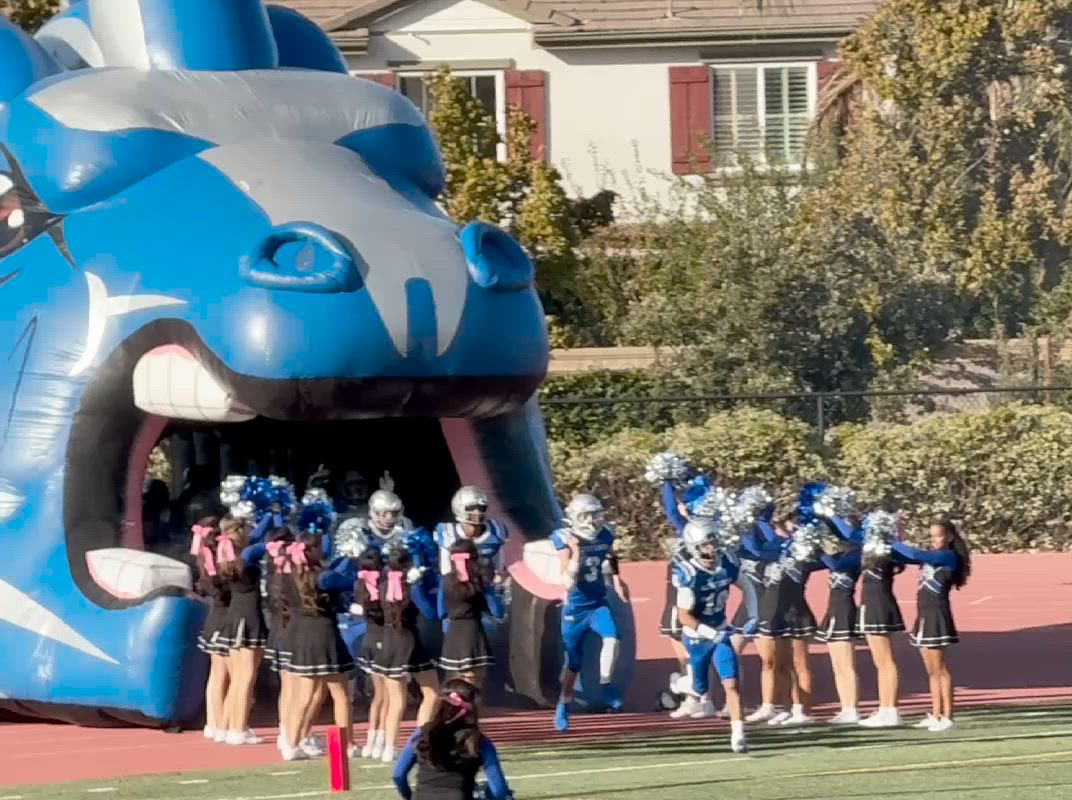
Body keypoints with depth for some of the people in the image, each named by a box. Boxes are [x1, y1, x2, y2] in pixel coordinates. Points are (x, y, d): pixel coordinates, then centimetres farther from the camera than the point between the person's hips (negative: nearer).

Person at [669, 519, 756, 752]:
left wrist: (752, 617, -2)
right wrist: (711, 633, -29)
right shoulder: (689, 575, -26)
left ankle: (738, 734, -11)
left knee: (731, 684, -11)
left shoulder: (727, 563, -11)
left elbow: (747, 587, 8)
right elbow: (684, 616, -23)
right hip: (696, 637, -3)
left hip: (720, 633, 3)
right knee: (700, 688, 14)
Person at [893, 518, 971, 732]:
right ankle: (935, 715, 16)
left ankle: (947, 716, -4)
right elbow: (907, 557, 9)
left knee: (940, 669, -6)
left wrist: (891, 543, -14)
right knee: (931, 670, 11)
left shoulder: (949, 556, -11)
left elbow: (915, 555, -21)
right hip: (924, 615, 9)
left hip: (937, 616, -9)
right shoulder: (930, 555, 15)